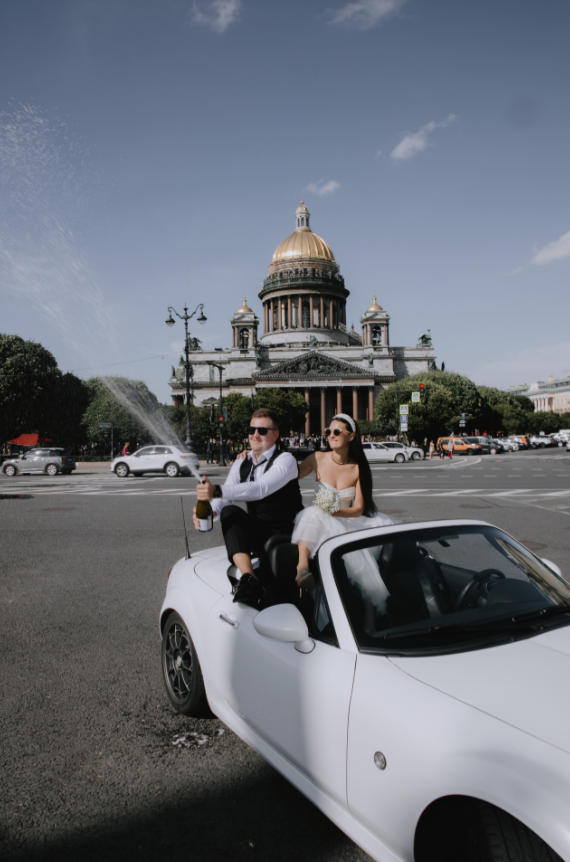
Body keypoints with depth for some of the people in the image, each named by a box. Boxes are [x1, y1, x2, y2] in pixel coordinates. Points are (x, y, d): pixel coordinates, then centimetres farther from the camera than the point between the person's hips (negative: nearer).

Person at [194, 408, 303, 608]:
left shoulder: (285, 460, -11)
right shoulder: (241, 464, 10)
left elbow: (261, 489, -30)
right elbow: (225, 497, -4)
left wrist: (217, 491, -42)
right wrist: (210, 510, -29)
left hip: (285, 535, -5)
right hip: (257, 535, 5)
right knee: (229, 512, -24)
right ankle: (248, 577, -37)